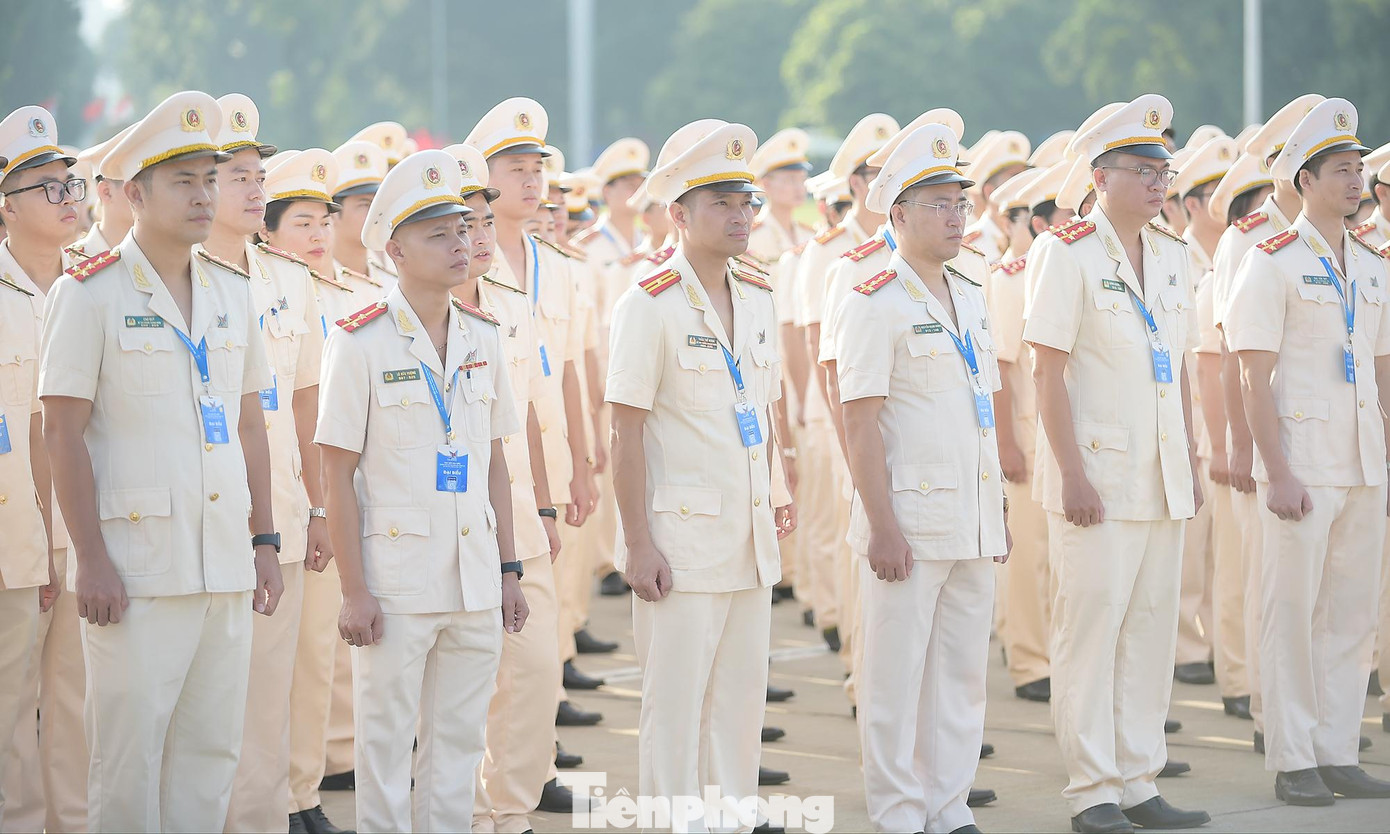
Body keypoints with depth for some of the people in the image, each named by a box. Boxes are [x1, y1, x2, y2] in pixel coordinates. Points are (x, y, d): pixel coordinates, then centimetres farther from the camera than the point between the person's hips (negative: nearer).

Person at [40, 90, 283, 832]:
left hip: (226, 567, 6)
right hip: (137, 569, -6)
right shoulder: (89, 293, -5)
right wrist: (91, 560, -14)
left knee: (211, 751, 9)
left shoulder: (230, 297, 13)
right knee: (130, 755, -3)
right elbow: (63, 432, -9)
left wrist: (266, 541, 13)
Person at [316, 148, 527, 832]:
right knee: (386, 748, 2)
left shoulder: (482, 338, 8)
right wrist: (354, 592, -11)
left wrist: (509, 570, 10)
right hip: (397, 584, -5)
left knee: (459, 743, 11)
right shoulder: (361, 342, -7)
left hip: (474, 582, 5)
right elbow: (338, 475, -7)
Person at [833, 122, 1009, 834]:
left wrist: (998, 510, 16)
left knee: (963, 674, 11)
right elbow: (860, 423, -13)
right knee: (896, 677, 0)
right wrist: (881, 527, -17)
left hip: (973, 522, 7)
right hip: (909, 520, -7)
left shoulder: (970, 299, 14)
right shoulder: (875, 304, -9)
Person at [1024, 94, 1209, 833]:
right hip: (1097, 473, -7)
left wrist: (1190, 462, 13)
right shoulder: (1068, 254, -8)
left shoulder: (1170, 255, 12)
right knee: (1091, 624, -3)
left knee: (1152, 626, 9)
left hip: (1161, 476, 7)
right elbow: (1047, 372, -11)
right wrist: (1072, 474, -16)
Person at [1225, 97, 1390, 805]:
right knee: (1293, 614, -1)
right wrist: (1278, 473, -16)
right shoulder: (1272, 263, -6)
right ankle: (1292, 762, 6)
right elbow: (1255, 379, -10)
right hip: (1302, 467, -6)